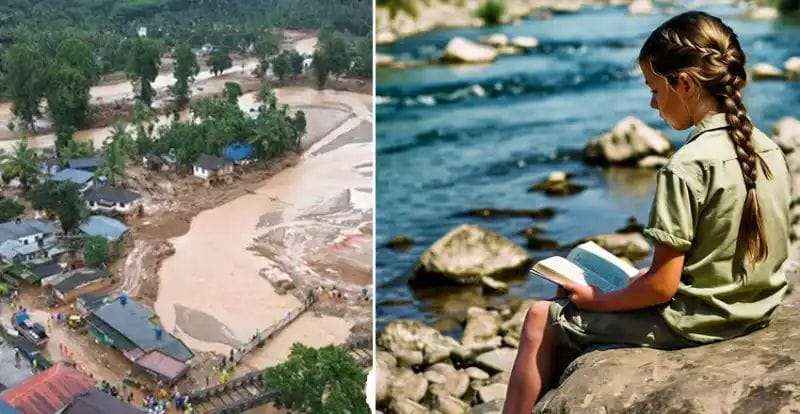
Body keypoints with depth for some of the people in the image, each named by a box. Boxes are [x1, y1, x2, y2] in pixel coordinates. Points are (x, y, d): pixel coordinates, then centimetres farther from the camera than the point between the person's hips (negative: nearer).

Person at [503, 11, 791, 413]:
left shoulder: (686, 168, -25)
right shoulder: (767, 147, 1)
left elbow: (661, 288, -22)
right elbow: (736, 252, 11)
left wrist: (596, 300, -6)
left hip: (690, 325, -9)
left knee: (541, 319, 6)